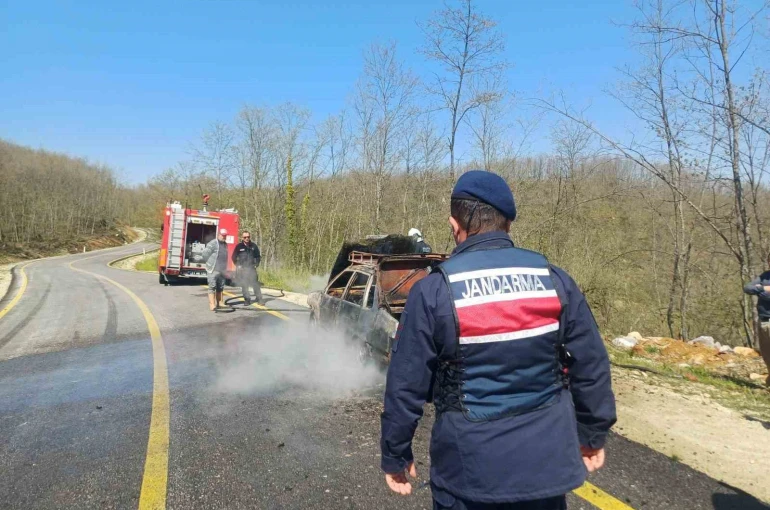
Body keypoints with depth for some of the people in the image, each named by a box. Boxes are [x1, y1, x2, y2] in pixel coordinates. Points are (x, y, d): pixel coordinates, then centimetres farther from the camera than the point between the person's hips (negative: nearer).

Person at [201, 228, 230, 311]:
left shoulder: (225, 244, 15)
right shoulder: (212, 243, -10)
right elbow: (204, 254, -12)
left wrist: (224, 267, 16)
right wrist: (210, 263, -1)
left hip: (222, 270, 7)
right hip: (213, 270, -7)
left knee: (220, 288, 12)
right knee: (212, 287, -7)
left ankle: (219, 303, 21)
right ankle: (212, 305, -10)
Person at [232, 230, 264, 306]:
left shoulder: (253, 245, 5)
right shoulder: (239, 246, 0)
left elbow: (258, 256, 18)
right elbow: (234, 257, 8)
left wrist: (256, 264, 9)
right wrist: (238, 265, 2)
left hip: (251, 268, 1)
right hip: (242, 269, -1)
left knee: (255, 284, -3)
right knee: (244, 286, 2)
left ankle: (259, 299, 3)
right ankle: (247, 300, 10)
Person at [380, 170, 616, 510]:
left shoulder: (434, 291, -14)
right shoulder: (554, 280, -4)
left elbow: (405, 385, -10)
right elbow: (591, 366, 3)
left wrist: (395, 455, 4)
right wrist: (593, 434, 17)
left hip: (470, 469, -2)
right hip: (548, 463, 3)